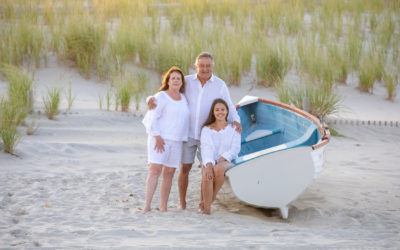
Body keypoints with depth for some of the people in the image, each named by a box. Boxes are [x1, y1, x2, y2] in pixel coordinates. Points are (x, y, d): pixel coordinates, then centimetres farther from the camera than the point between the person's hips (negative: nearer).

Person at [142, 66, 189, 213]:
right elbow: (153, 118, -10)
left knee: (169, 174, 4)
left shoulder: (184, 99, 14)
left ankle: (163, 207, 8)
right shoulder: (161, 97, -5)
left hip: (176, 141, 6)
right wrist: (157, 137, -17)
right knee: (154, 170, -15)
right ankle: (147, 205, -18)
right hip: (159, 139, -6)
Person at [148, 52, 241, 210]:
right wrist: (151, 99, -18)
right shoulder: (186, 81, 1)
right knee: (185, 168, 4)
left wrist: (235, 121, -19)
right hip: (187, 133, 1)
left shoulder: (220, 85, 0)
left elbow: (228, 107, 2)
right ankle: (182, 204, 16)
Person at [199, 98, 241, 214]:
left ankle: (209, 200, -18)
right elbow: (206, 149, -4)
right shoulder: (206, 129, 9)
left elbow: (235, 149, 0)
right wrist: (208, 165, -22)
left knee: (218, 168, -37)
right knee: (206, 177, -35)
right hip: (209, 162, 0)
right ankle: (207, 208, -19)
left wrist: (221, 160, -15)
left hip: (227, 162, 0)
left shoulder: (233, 129, 9)